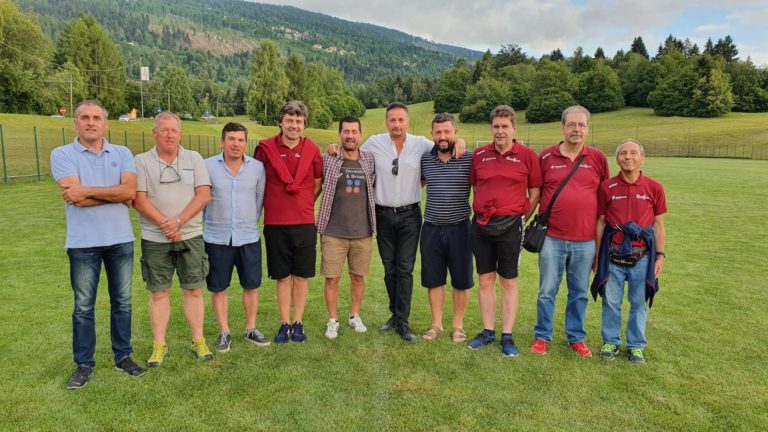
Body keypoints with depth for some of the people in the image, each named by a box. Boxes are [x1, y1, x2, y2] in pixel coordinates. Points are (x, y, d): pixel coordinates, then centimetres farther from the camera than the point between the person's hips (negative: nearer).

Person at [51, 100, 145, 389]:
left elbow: (130, 190, -11)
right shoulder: (62, 154, -2)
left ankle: (123, 357, 26)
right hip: (83, 243, -2)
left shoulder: (122, 153, 4)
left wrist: (87, 191, -15)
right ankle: (84, 365, 22)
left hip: (121, 239, 2)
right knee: (83, 306, 8)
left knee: (122, 301, 12)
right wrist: (115, 195, -12)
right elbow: (74, 195, -16)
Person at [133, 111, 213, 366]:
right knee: (159, 292, 6)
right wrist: (165, 225, -14)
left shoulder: (194, 159, 5)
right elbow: (139, 200, -6)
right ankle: (159, 345, 16)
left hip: (191, 236, 1)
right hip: (155, 239, -1)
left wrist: (178, 221, -14)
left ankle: (198, 341, 15)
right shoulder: (142, 161, 2)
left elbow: (204, 195, -4)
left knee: (194, 290, 5)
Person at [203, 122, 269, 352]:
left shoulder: (257, 167, 0)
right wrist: (210, 221, 7)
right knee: (218, 288, 7)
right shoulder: (207, 166, -5)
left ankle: (251, 329, 26)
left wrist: (251, 222, 9)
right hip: (217, 238, -1)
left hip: (248, 237, 2)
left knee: (251, 285, 9)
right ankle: (224, 332, 23)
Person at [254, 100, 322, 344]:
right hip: (275, 223, -1)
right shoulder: (266, 149, -2)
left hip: (305, 223, 1)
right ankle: (285, 324, 19)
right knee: (283, 276, 8)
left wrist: (304, 205, 10)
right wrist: (274, 205, 8)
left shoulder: (312, 150, 2)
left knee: (302, 275, 7)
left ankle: (298, 323, 20)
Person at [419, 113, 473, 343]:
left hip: (459, 228, -2)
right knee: (433, 280, 11)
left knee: (461, 281, 8)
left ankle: (458, 325, 25)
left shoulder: (469, 159, -6)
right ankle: (436, 324, 27)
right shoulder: (425, 159, 3)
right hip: (431, 228, 3)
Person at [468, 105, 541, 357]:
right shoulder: (479, 155, 5)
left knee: (509, 282, 6)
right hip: (481, 225, 3)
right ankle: (488, 332, 23)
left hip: (510, 225, -3)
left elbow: (535, 192, 3)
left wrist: (520, 218, 3)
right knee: (485, 279, 10)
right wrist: (483, 212, 8)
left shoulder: (527, 155, -3)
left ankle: (507, 336, 16)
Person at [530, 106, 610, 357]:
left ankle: (576, 338, 28)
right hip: (552, 237, -1)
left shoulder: (598, 158, 3)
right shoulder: (546, 157, 1)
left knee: (579, 293, 13)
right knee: (547, 291, 7)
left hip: (585, 241, 1)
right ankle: (542, 336, 22)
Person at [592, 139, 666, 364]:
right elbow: (600, 222, 4)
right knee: (611, 300, 8)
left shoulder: (654, 188, 0)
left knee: (639, 302, 10)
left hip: (642, 254, 0)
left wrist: (660, 255, 2)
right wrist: (597, 255, 5)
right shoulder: (607, 187, -1)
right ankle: (611, 342, 25)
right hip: (613, 253, 0)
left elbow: (658, 224, 6)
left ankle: (636, 345, 25)